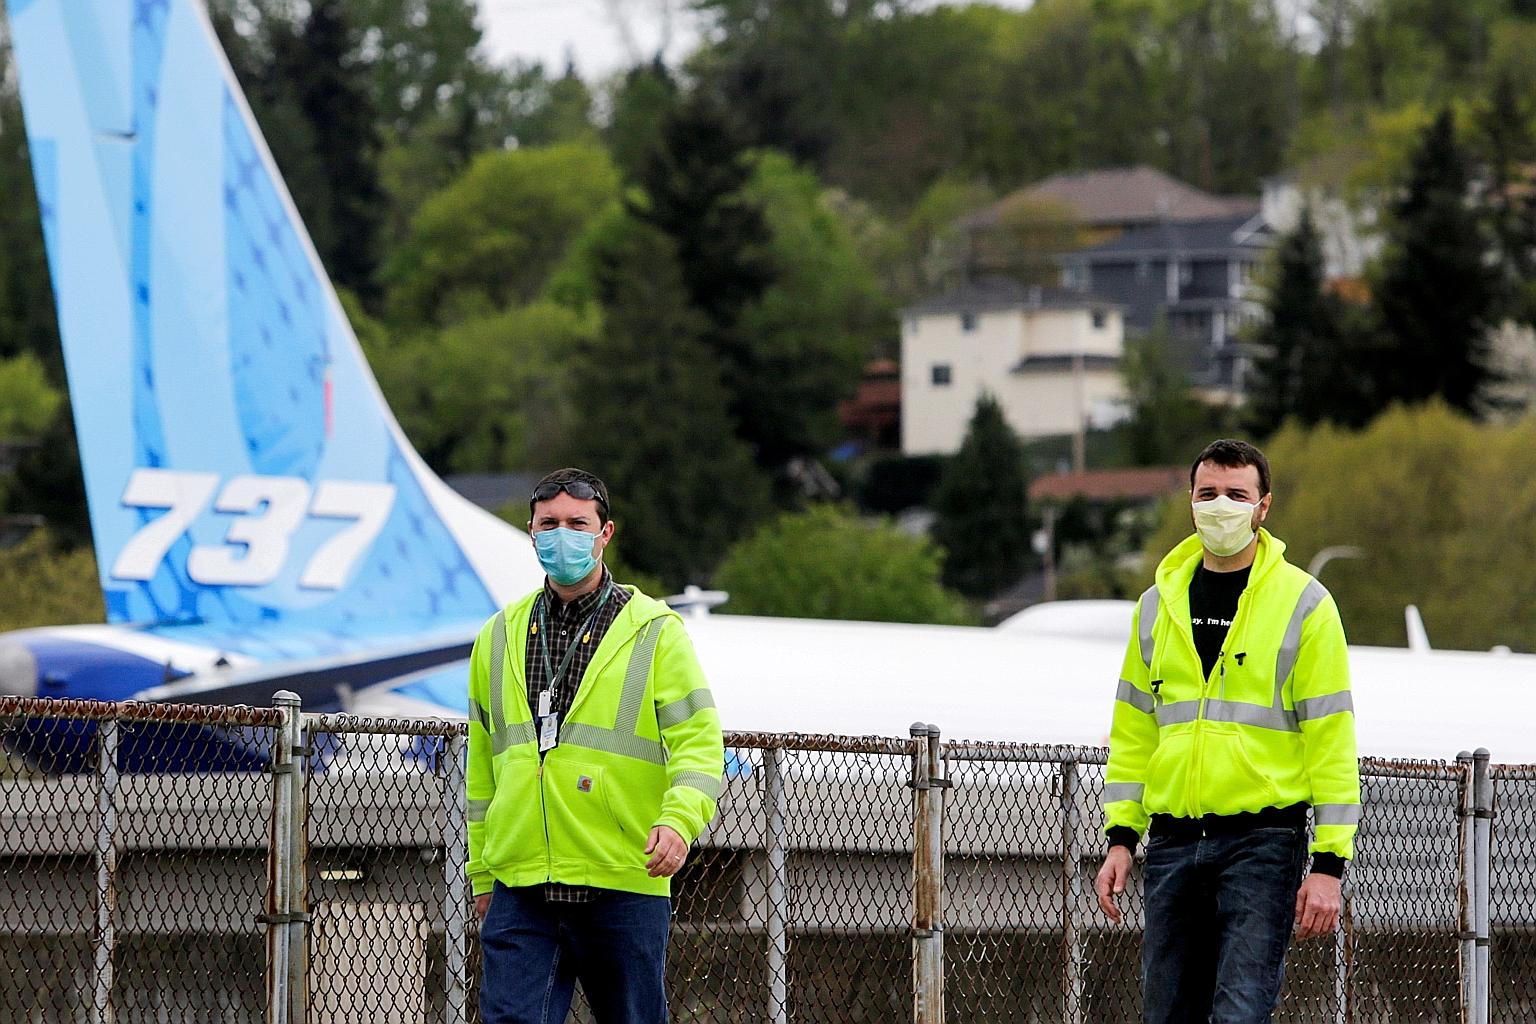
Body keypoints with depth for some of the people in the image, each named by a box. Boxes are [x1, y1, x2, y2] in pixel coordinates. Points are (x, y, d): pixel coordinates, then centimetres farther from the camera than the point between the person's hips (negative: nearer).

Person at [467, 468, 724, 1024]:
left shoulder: (654, 632, 2)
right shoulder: (500, 637, 14)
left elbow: (698, 743, -4)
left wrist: (678, 821, -22)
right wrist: (482, 872, 19)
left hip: (624, 889, -2)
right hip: (521, 892, 2)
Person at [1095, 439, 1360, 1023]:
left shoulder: (1303, 604, -1)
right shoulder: (1158, 605, 13)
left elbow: (1332, 741, -4)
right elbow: (1132, 732, 17)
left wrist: (1328, 864, -10)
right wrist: (1120, 837, 8)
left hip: (1263, 839, -5)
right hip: (1172, 841, 5)